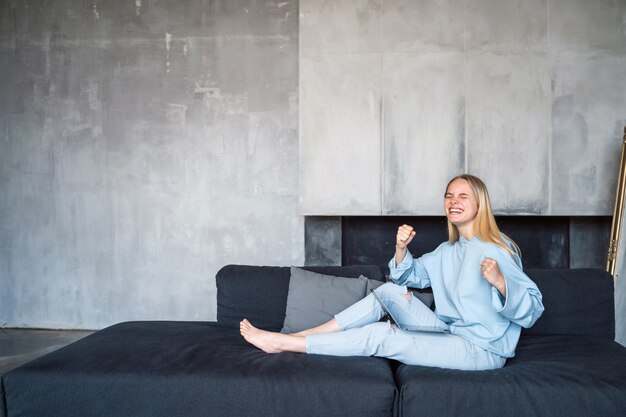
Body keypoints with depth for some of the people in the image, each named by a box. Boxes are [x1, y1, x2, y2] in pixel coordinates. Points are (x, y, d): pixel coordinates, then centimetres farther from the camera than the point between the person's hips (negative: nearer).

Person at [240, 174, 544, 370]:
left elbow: (532, 310, -17)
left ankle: (282, 343, -10)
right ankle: (301, 335, -4)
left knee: (380, 336, -17)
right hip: (451, 336, 8)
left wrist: (499, 282, -36)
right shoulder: (448, 251, 14)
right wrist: (401, 248, -4)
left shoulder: (496, 249, -12)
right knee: (390, 291, -4)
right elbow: (410, 276, 16)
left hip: (481, 351, -8)